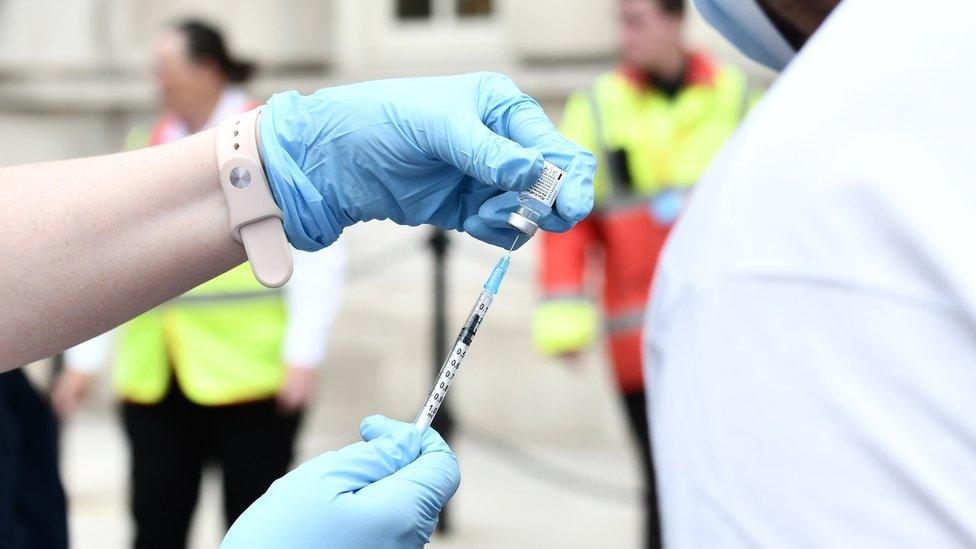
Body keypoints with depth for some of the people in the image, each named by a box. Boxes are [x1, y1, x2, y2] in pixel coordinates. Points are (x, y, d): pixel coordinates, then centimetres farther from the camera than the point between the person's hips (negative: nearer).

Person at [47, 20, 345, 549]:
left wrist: (302, 356, -17)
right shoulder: (150, 147, 11)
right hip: (154, 380, 5)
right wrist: (82, 361, 7)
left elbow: (317, 255, -8)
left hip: (248, 375, -5)